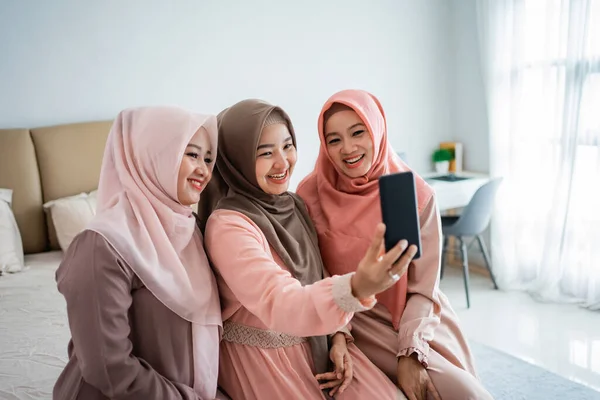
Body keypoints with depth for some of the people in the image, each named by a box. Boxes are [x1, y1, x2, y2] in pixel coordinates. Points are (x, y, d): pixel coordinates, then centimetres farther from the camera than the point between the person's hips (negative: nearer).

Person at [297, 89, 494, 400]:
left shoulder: (417, 195, -10)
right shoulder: (311, 195, -13)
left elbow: (423, 288, -7)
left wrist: (411, 353, -18)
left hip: (419, 322, 3)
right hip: (360, 324, -2)